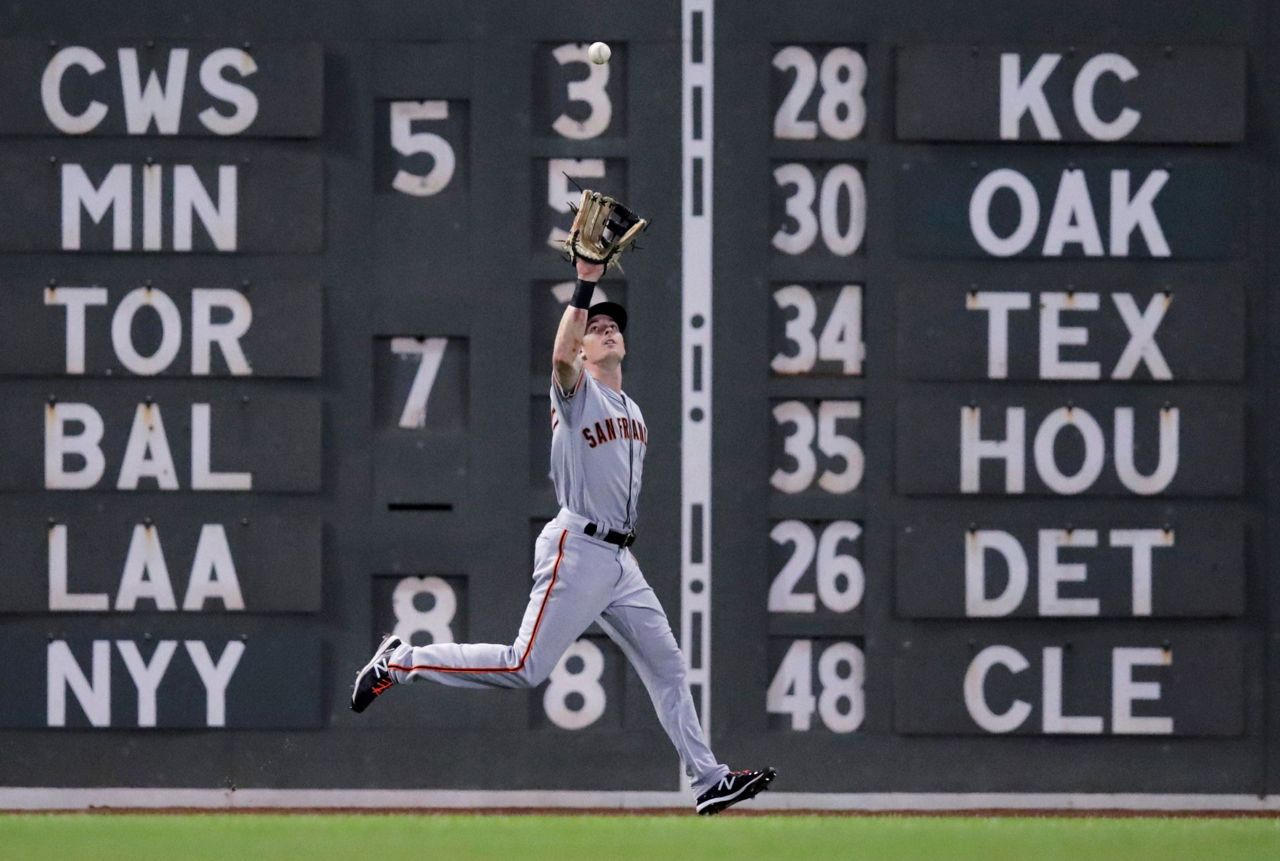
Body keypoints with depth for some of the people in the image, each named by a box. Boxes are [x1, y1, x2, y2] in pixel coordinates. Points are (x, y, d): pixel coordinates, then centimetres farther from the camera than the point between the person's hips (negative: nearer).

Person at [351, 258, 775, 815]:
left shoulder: (633, 411, 19)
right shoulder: (577, 389, -5)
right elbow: (562, 356, -29)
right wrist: (585, 285, -31)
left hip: (621, 560, 8)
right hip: (576, 550, -8)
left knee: (666, 665, 7)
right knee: (525, 669, -13)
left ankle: (708, 780, 10)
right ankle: (401, 662, -2)